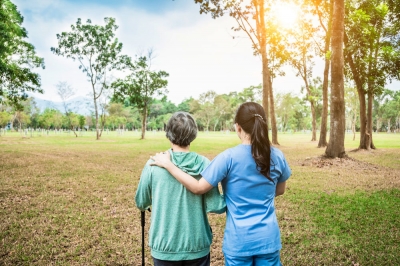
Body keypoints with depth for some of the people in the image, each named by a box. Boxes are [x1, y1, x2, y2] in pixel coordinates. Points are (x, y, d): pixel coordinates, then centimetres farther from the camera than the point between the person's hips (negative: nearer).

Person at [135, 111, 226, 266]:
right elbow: (214, 206, -13)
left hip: (164, 247, 0)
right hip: (197, 246, 0)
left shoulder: (153, 164, -12)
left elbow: (141, 203, -1)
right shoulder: (204, 164, -12)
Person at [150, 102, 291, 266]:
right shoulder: (277, 156, -6)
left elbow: (198, 188, -14)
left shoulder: (229, 157, -19)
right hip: (268, 238, 3)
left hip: (239, 240, -3)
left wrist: (168, 164, -8)